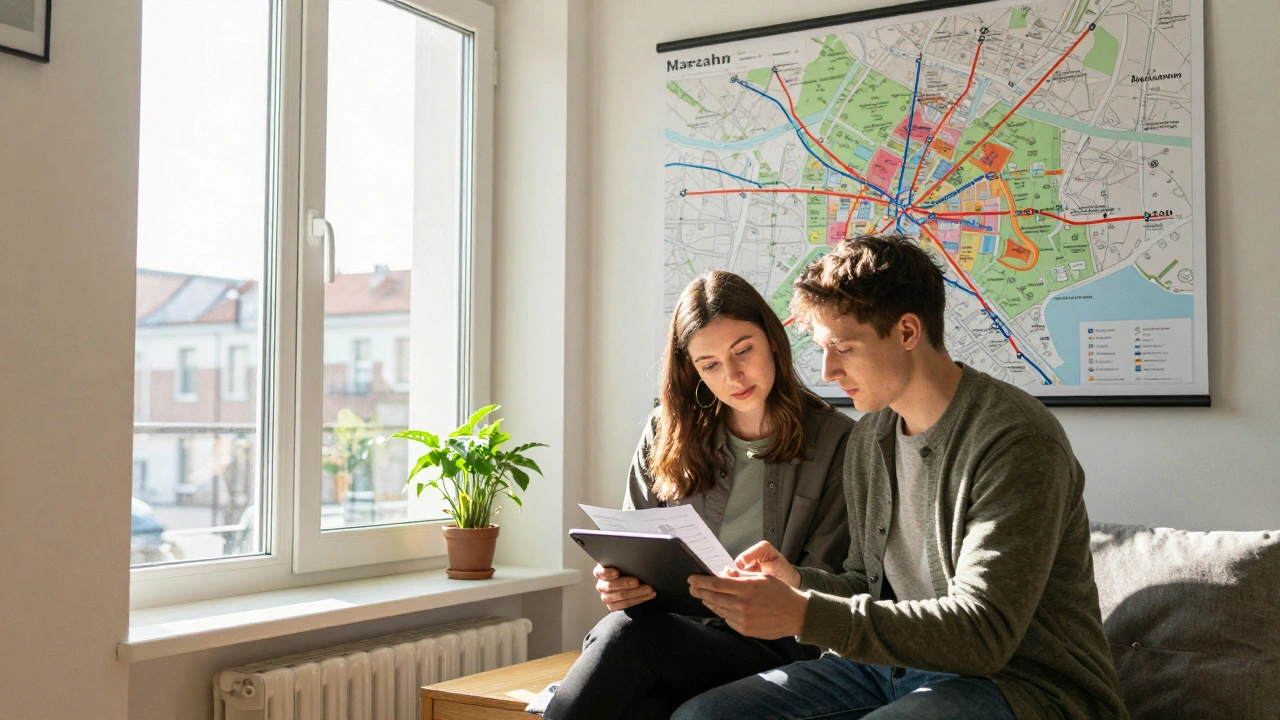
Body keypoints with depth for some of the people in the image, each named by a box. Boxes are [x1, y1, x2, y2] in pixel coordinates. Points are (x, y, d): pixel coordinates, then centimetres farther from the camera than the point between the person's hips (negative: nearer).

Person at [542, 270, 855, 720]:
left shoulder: (836, 442, 5)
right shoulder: (666, 437, 15)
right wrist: (617, 585, -11)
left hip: (774, 648, -2)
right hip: (672, 634, 3)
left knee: (625, 632, -32)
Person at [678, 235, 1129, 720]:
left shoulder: (1015, 442, -17)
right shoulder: (868, 439, 10)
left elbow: (983, 633, -23)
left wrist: (803, 614, -28)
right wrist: (798, 584, -5)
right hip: (898, 664, 8)